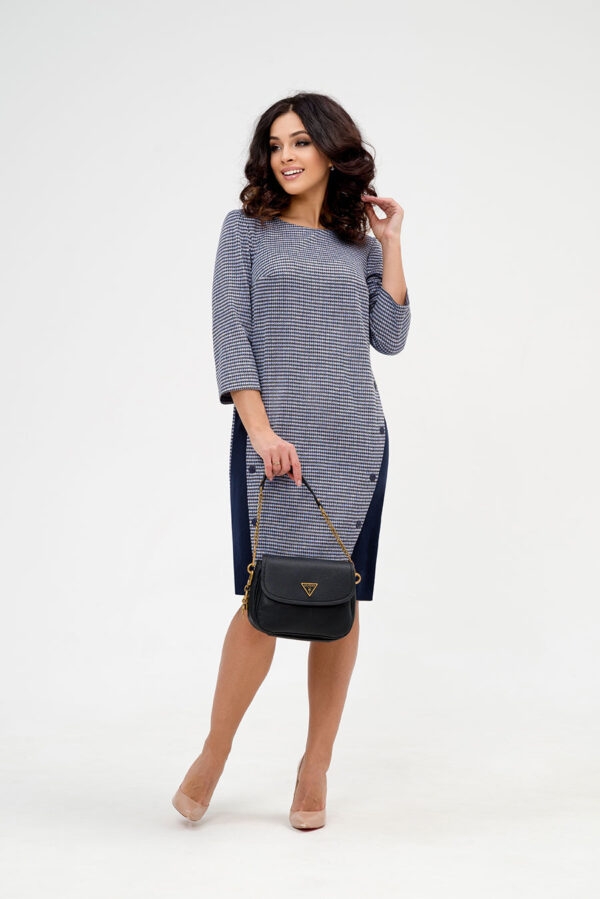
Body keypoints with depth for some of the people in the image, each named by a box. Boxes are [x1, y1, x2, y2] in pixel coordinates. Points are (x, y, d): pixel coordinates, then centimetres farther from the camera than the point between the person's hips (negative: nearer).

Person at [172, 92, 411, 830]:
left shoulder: (359, 243, 14)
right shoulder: (246, 230, 6)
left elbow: (389, 338, 5)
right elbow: (230, 333, -3)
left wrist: (390, 244, 4)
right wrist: (260, 428, -14)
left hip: (353, 438, 3)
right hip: (275, 437, -3)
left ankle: (316, 767, 14)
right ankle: (213, 757, 8)